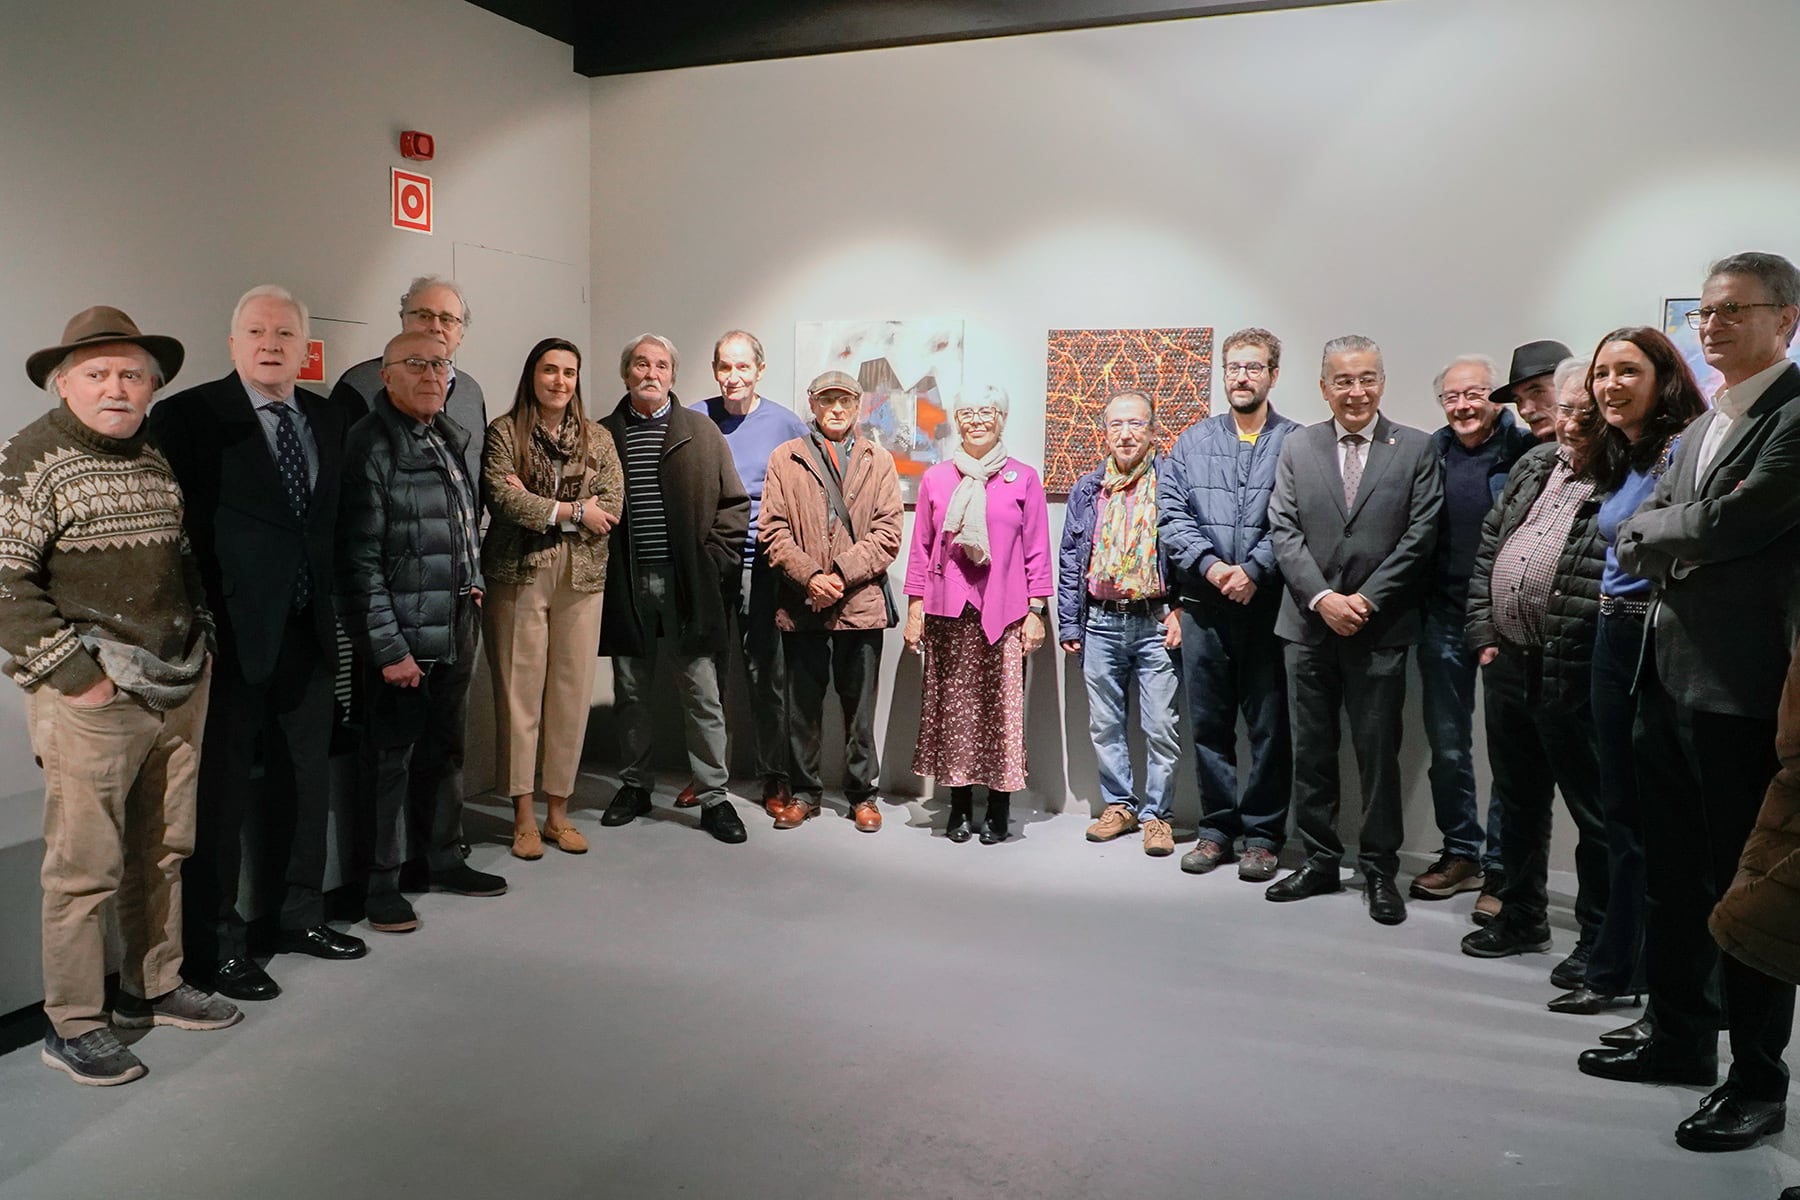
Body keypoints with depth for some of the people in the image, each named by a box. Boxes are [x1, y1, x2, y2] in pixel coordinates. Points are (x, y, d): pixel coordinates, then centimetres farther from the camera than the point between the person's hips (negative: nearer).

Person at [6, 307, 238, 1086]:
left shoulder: (155, 459, 13)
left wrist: (200, 641, 12)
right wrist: (72, 673, -14)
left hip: (180, 691, 7)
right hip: (97, 700, -7)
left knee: (163, 852, 16)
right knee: (84, 869, 0)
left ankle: (154, 986, 31)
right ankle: (73, 1025, 13)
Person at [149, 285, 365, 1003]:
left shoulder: (331, 421, 8)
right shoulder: (189, 417, -7)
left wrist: (337, 616, 6)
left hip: (310, 633, 5)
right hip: (231, 635, -5)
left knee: (305, 782, 16)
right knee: (222, 794, 5)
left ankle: (301, 916, 32)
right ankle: (216, 943, 19)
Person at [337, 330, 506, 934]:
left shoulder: (452, 438, 11)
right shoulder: (372, 445, -13)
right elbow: (361, 559, -17)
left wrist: (472, 580, 14)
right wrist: (388, 647, -18)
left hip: (456, 628, 8)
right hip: (401, 637, -7)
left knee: (446, 748, 18)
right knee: (390, 758, 3)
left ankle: (445, 858, 32)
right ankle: (381, 881, 17)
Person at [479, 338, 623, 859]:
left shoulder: (597, 437, 10)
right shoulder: (504, 433, 1)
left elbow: (612, 507, -2)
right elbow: (503, 500, -13)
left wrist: (537, 505, -10)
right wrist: (574, 511, -10)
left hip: (581, 580, 3)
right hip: (517, 578, -3)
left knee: (572, 694, 4)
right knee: (519, 692, 1)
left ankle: (558, 811, 16)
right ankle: (524, 816, 12)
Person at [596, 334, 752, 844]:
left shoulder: (702, 432, 5)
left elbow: (734, 504, 4)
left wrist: (716, 563, -4)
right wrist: (599, 565, 0)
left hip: (689, 585, -1)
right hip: (625, 586, 2)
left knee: (702, 695, 1)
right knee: (630, 693, 12)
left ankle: (714, 797, 10)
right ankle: (635, 786, 27)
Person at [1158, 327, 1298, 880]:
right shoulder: (1193, 440, 11)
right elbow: (1172, 513, 3)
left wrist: (1254, 571, -18)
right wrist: (1210, 565, -11)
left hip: (1269, 603, -3)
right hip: (1204, 605, 3)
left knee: (1270, 725, 4)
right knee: (1209, 722, 9)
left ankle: (1263, 834, 16)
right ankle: (1217, 828, 21)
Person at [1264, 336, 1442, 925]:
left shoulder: (1415, 449, 1)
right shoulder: (1298, 447, 6)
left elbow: (1418, 537, -5)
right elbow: (1284, 531, 1)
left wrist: (1367, 600, -12)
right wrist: (1322, 598, -10)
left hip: (1380, 627, -2)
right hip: (1310, 624, 2)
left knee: (1378, 751, 3)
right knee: (1311, 750, 9)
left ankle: (1380, 869, 16)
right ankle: (1320, 860, 22)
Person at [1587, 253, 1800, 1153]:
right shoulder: (1702, 426, 15)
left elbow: (1726, 522, -20)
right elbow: (1635, 537, 13)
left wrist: (1656, 530, -2)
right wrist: (1682, 540, -6)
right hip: (1673, 674, 8)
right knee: (1672, 876, 17)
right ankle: (1681, 1038, 32)